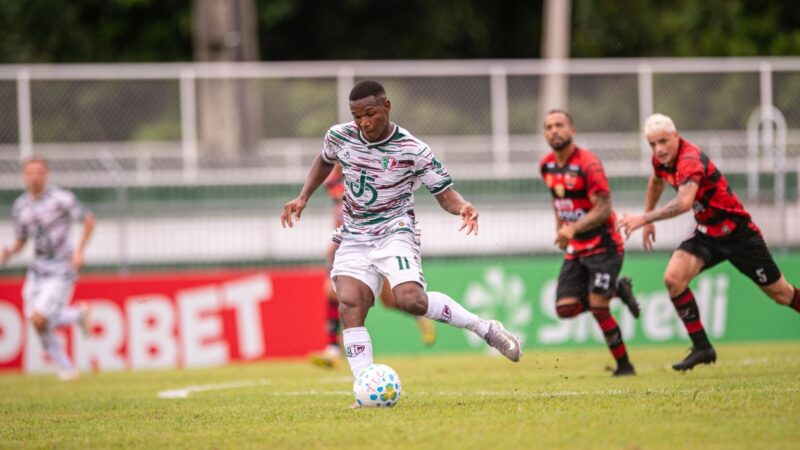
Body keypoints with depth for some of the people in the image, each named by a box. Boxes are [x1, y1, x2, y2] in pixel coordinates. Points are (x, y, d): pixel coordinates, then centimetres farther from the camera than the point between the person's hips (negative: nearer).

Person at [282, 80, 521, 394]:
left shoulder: (413, 150, -11)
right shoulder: (339, 137, -1)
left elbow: (444, 193, -5)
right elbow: (324, 161, 23)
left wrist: (462, 207, -27)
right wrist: (302, 198, 14)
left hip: (395, 233, -4)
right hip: (354, 239, 4)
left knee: (411, 300, -29)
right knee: (350, 307, -18)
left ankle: (487, 330, -10)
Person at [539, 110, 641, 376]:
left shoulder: (588, 164, -17)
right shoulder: (547, 166, 6)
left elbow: (604, 208, -22)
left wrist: (573, 228, -34)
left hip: (603, 245, -7)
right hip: (575, 250, 7)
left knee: (598, 308, -15)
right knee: (565, 309, -6)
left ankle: (624, 365, 2)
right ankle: (617, 290, 18)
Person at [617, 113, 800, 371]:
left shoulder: (690, 160, -30)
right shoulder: (661, 160, -3)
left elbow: (684, 202, -48)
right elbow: (656, 182, 23)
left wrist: (644, 218, -50)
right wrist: (648, 220, 23)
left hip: (736, 231, -7)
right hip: (707, 234, 7)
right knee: (673, 278, -16)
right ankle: (701, 347, -9)